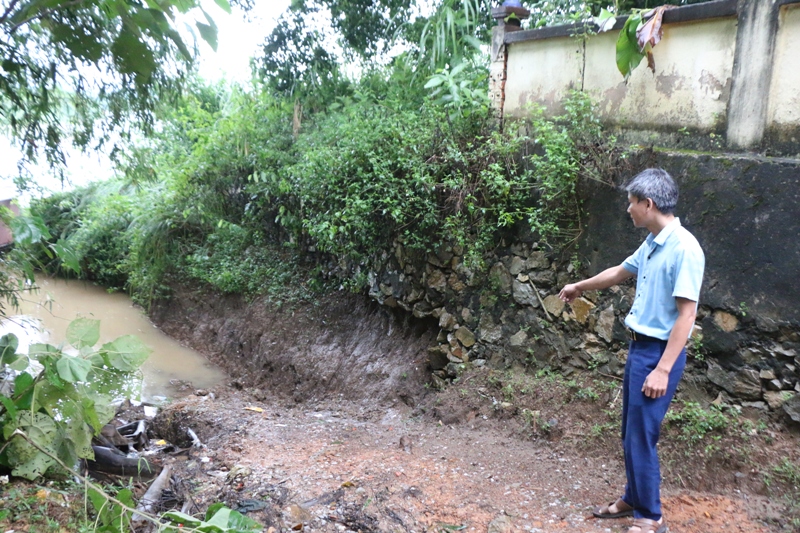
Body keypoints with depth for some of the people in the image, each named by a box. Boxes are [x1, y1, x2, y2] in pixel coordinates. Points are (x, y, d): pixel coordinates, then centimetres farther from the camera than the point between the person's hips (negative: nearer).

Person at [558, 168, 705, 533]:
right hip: (639, 346, 9)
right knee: (631, 432, 17)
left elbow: (686, 315, -21)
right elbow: (620, 272, 25)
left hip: (659, 352, -9)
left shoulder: (684, 249, -21)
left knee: (641, 436, 0)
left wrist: (663, 369, -22)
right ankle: (633, 498, 33)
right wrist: (579, 287, 39)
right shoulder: (651, 243, 7)